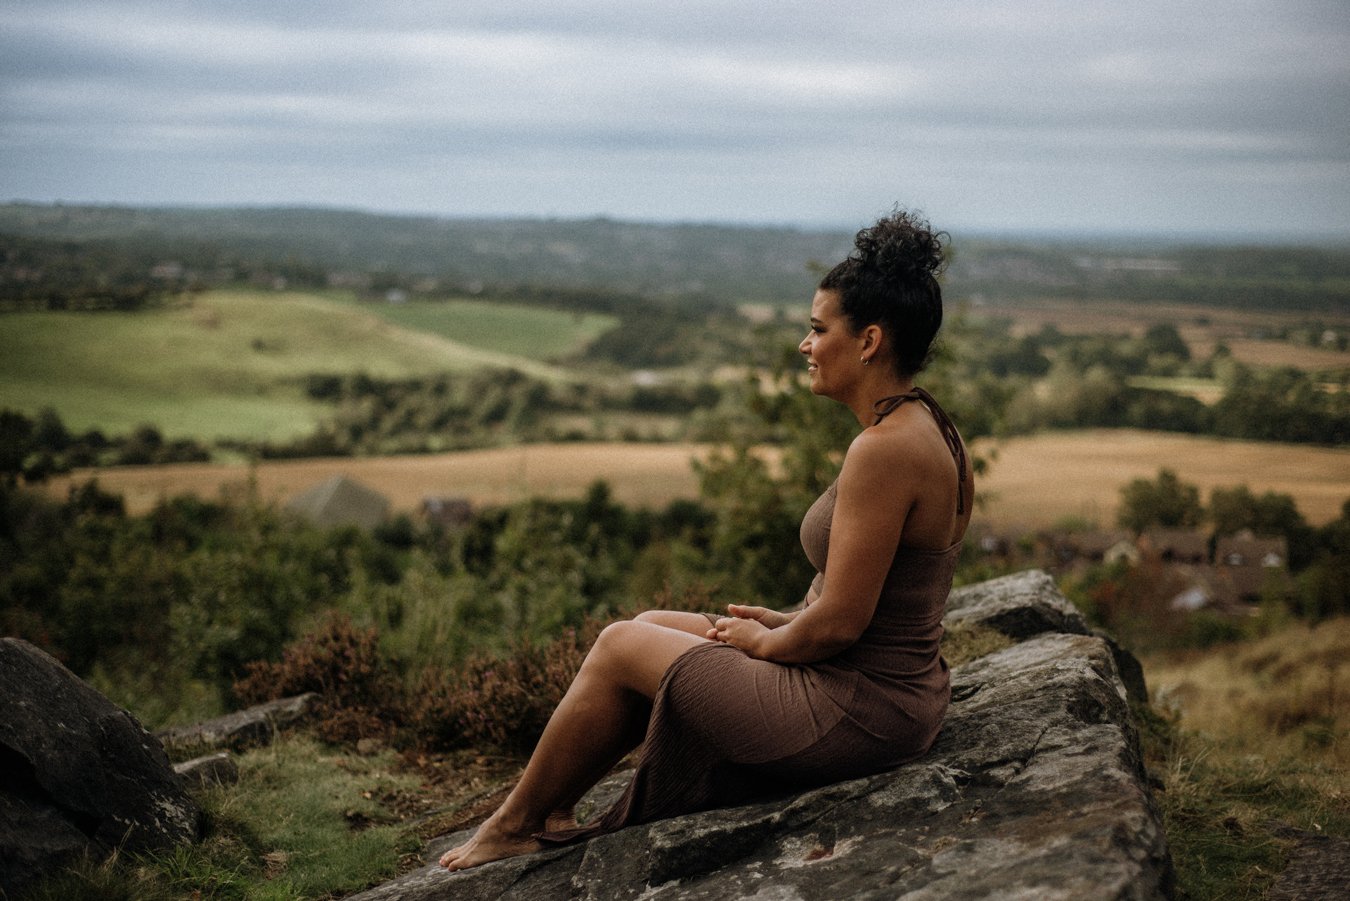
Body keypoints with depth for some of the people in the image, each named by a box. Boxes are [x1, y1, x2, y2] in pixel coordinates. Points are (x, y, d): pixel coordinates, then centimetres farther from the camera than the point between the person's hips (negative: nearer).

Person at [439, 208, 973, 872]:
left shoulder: (884, 449, -25)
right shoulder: (928, 430, 6)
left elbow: (839, 622, -24)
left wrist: (763, 642, -6)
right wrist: (785, 621, 9)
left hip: (857, 711, -9)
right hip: (898, 685, 10)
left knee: (620, 648, 3)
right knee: (652, 625, 17)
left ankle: (516, 824, 23)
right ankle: (550, 810, 27)